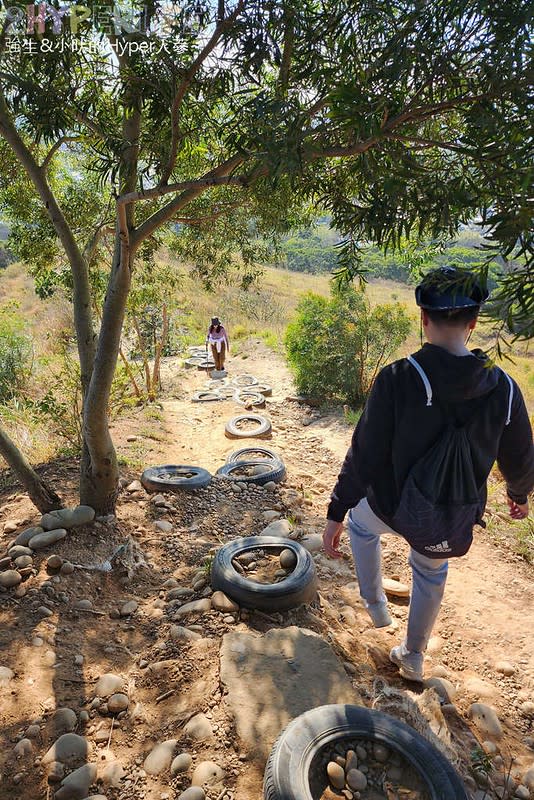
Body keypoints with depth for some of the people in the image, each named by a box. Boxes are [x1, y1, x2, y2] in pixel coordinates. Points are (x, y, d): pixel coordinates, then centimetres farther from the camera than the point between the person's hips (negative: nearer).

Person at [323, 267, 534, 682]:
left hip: (393, 507, -2)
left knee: (361, 520, 33)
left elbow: (364, 454, -21)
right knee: (431, 574, 33)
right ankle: (413, 656, 50)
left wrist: (336, 513, -10)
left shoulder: (397, 378, -24)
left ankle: (375, 603, 46)